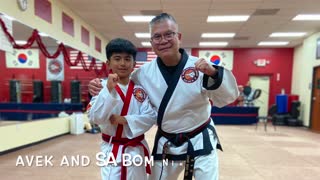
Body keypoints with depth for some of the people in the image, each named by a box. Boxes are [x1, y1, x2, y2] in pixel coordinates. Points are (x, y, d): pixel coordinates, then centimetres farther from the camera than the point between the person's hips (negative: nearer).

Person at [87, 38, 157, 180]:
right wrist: (109, 89, -29)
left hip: (136, 149, 3)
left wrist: (124, 119, -21)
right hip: (112, 150, -2)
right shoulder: (103, 87, -9)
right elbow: (94, 117, -20)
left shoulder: (141, 89, -4)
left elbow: (151, 117, -9)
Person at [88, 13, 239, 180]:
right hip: (166, 144, 3)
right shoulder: (144, 72, -9)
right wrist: (100, 86, -13)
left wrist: (213, 73, -37)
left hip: (200, 141, -2)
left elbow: (227, 98, -18)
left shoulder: (199, 66, -16)